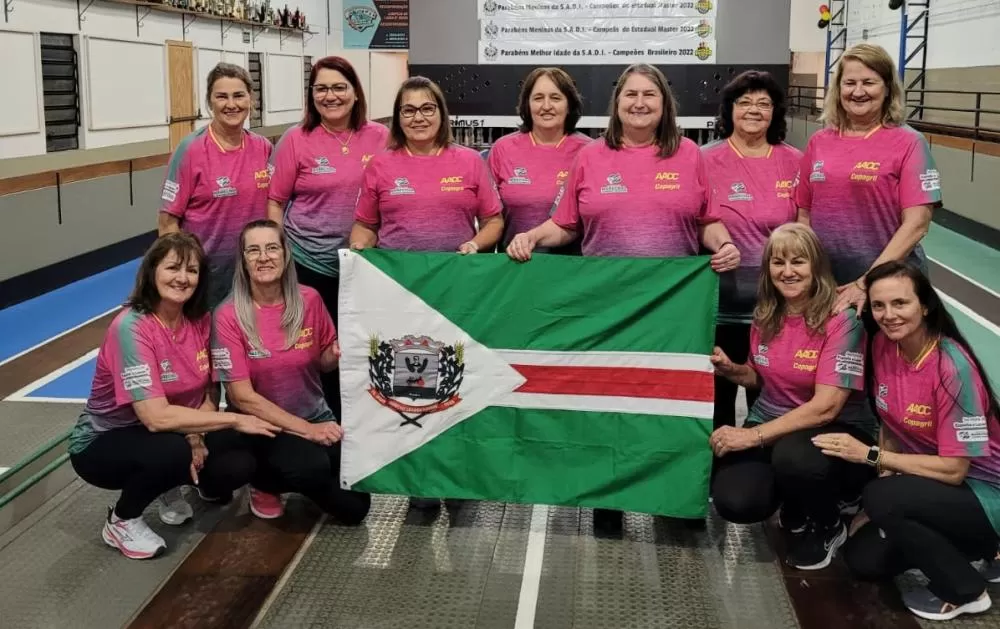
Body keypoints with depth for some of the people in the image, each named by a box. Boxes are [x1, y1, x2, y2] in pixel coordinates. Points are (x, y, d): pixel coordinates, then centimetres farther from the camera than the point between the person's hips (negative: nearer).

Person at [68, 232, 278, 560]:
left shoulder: (200, 320, -7)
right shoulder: (131, 327, -27)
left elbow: (206, 395, -3)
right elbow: (157, 417, -34)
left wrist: (196, 437, -23)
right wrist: (235, 419, -29)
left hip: (172, 436, 6)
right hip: (103, 444, -6)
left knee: (240, 463, -18)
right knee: (173, 451, -36)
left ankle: (178, 485, 16)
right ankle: (121, 521, -5)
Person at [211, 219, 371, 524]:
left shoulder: (309, 300, -5)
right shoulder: (229, 316, -15)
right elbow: (242, 396, -16)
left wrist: (337, 355, -15)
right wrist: (305, 429, -19)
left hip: (316, 417, 4)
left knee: (354, 507, -10)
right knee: (311, 465, -34)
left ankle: (304, 483, 21)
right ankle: (263, 481, 0)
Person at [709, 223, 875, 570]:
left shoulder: (841, 320, -17)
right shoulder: (765, 315, 2)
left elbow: (825, 407, -23)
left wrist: (754, 436, -25)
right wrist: (732, 370, -4)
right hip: (772, 425, 4)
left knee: (793, 457, -40)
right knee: (733, 501, -24)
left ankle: (827, 527, -3)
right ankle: (796, 514, 14)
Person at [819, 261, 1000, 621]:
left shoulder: (952, 367, -27)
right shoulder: (883, 345, -6)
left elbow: (954, 470, -25)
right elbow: (890, 426, 5)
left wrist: (869, 455, -25)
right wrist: (884, 489, -7)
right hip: (930, 481, 7)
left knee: (881, 499, -31)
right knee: (862, 560, -3)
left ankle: (965, 590, -6)